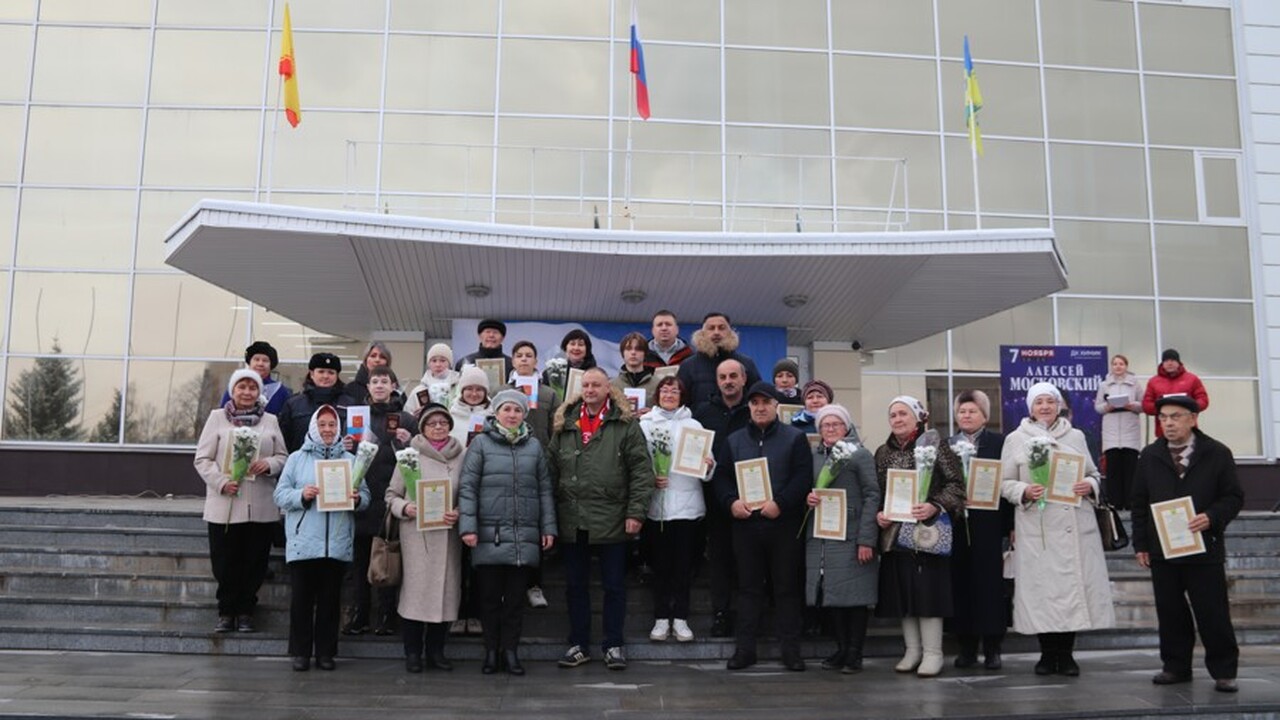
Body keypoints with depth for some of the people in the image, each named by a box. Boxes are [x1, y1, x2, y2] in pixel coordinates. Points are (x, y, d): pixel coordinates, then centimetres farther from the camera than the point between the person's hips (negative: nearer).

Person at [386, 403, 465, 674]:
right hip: (416, 534, -2)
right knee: (415, 589, -2)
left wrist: (460, 514, -9)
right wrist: (406, 508, -11)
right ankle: (412, 652, 12)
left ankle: (436, 649, 19)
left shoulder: (461, 457, 7)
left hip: (448, 535, 2)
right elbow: (392, 494, 8)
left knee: (446, 590, 4)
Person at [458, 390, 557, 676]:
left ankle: (511, 650, 17)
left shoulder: (534, 446, 11)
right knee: (490, 595, 5)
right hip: (490, 535, -2)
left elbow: (545, 489, 12)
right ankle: (491, 651, 17)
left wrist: (548, 527, 8)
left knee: (516, 596, 7)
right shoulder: (481, 443, 2)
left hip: (525, 535, 2)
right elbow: (467, 487, -2)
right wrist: (468, 526, -10)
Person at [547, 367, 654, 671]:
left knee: (614, 586, 6)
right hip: (571, 521, 3)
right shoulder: (564, 424, 9)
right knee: (575, 585, 12)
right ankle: (578, 645, 23)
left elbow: (641, 471, -5)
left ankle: (614, 646, 17)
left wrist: (636, 512, -11)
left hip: (611, 521, -3)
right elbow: (551, 468, 9)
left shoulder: (625, 424, -1)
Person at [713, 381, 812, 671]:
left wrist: (780, 503, -17)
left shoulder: (795, 438, 3)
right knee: (748, 587, 8)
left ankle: (791, 650, 11)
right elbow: (721, 476, 10)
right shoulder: (734, 441, 13)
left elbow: (803, 477, -6)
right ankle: (744, 648, 13)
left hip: (784, 524, -3)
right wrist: (731, 502, -8)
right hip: (745, 524, 3)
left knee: (787, 588, 4)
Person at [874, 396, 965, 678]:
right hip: (894, 532, 5)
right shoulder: (883, 453, 10)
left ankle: (932, 652, 7)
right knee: (902, 591, 8)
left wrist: (934, 507, -20)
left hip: (928, 530, -5)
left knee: (927, 589, -3)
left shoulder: (936, 446, -4)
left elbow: (955, 483, -8)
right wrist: (878, 514, -3)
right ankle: (912, 650, 19)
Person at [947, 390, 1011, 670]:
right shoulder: (946, 446, 12)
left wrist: (1010, 526, -7)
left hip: (989, 525, -2)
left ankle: (992, 647, 9)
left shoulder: (999, 443, 3)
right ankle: (966, 645, 13)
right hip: (956, 524, 3)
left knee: (990, 582, 0)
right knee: (960, 583, 4)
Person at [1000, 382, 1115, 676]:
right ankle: (1047, 653, 14)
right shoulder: (1016, 439, 5)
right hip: (1038, 529, -2)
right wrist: (1025, 492, -15)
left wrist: (1090, 486, -4)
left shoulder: (1076, 436, 13)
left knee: (1074, 585, 2)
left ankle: (1066, 654, 15)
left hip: (1076, 528, 2)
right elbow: (1005, 483, 4)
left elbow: (1093, 472, 18)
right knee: (1042, 587, -1)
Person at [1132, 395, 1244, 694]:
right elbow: (1139, 502, 9)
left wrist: (1212, 517, -18)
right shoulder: (1150, 456, 8)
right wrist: (1141, 543, 4)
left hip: (1204, 548, -3)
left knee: (1213, 613, 1)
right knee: (1170, 613, 8)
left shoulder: (1217, 453, 1)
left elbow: (1234, 497, 0)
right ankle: (1176, 666, 20)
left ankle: (1223, 671, 12)